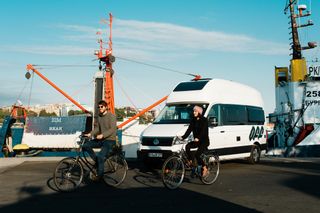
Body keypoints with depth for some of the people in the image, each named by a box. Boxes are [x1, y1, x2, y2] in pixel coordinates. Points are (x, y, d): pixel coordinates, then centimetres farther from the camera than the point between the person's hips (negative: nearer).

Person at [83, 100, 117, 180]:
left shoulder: (111, 116, -11)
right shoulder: (99, 117, 11)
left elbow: (112, 129, -18)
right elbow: (97, 128, 13)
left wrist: (102, 135, -29)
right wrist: (90, 134, -5)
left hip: (110, 140, -7)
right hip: (101, 140, 7)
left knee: (100, 156, -23)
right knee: (85, 145, -10)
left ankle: (99, 176, -5)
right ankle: (97, 161, 1)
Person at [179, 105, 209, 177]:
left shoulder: (204, 120, -10)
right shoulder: (193, 120, 7)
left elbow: (203, 131, -24)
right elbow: (189, 130, -1)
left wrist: (198, 138, -41)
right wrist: (183, 137, -17)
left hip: (204, 141, -6)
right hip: (196, 141, 6)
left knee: (197, 155, -22)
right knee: (187, 146, -23)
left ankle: (204, 168, -2)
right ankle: (192, 161, -10)